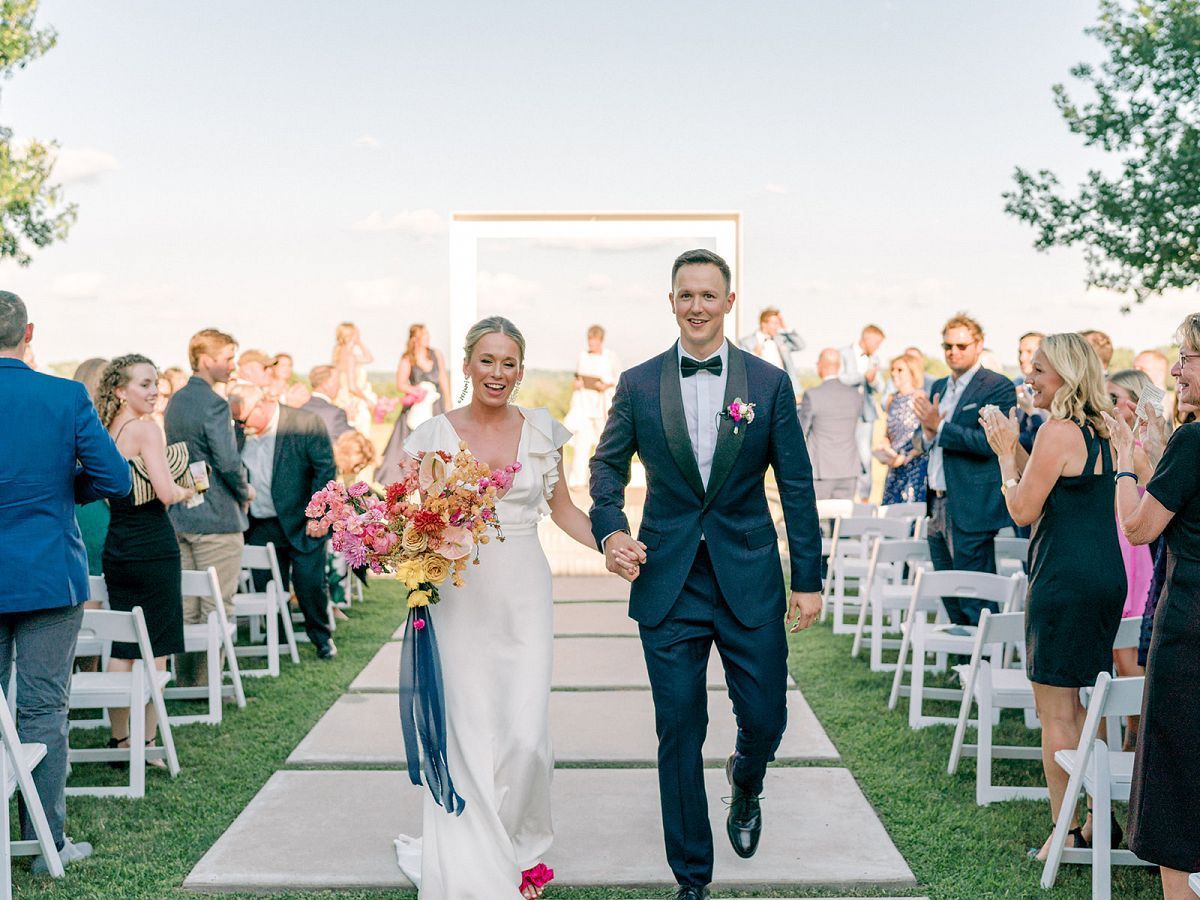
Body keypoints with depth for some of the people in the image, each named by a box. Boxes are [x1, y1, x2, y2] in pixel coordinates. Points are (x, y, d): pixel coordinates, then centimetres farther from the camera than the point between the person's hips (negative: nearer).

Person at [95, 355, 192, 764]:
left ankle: (119, 739, 21)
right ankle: (148, 742, 7)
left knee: (122, 648, 14)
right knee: (155, 651, 2)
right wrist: (187, 490, 0)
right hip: (152, 548, -8)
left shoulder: (107, 430, 10)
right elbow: (166, 493, -21)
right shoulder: (146, 428, -14)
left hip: (116, 546, 8)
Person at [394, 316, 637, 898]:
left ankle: (517, 846, 21)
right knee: (470, 735, -3)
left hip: (524, 593, 1)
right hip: (460, 595, -1)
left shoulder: (541, 431, 5)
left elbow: (562, 509, 14)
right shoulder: (435, 434, 0)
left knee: (526, 735, -4)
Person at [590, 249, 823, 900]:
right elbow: (607, 465, 12)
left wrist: (808, 579, -1)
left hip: (751, 580, 0)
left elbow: (796, 485, 2)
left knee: (764, 719, 6)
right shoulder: (637, 384, 2)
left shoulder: (770, 383, 0)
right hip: (668, 582, 0)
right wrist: (610, 529, -7)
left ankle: (745, 785, 44)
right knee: (679, 733, 5)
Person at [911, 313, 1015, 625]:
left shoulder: (997, 387, -8)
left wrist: (939, 427, -17)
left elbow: (989, 443, -19)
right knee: (949, 597, 15)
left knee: (976, 603, -5)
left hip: (971, 509, -8)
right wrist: (926, 433, -6)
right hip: (938, 505, 8)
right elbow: (919, 441, 17)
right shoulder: (939, 387, 16)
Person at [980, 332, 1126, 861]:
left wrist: (1004, 451, -1)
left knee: (1055, 713, 0)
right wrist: (1013, 445, 14)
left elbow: (1022, 510, -12)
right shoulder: (1096, 432, 13)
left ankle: (1065, 832, 7)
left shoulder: (1057, 431, -15)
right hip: (1105, 579, 9)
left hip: (1067, 580, -9)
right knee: (1078, 707, 18)